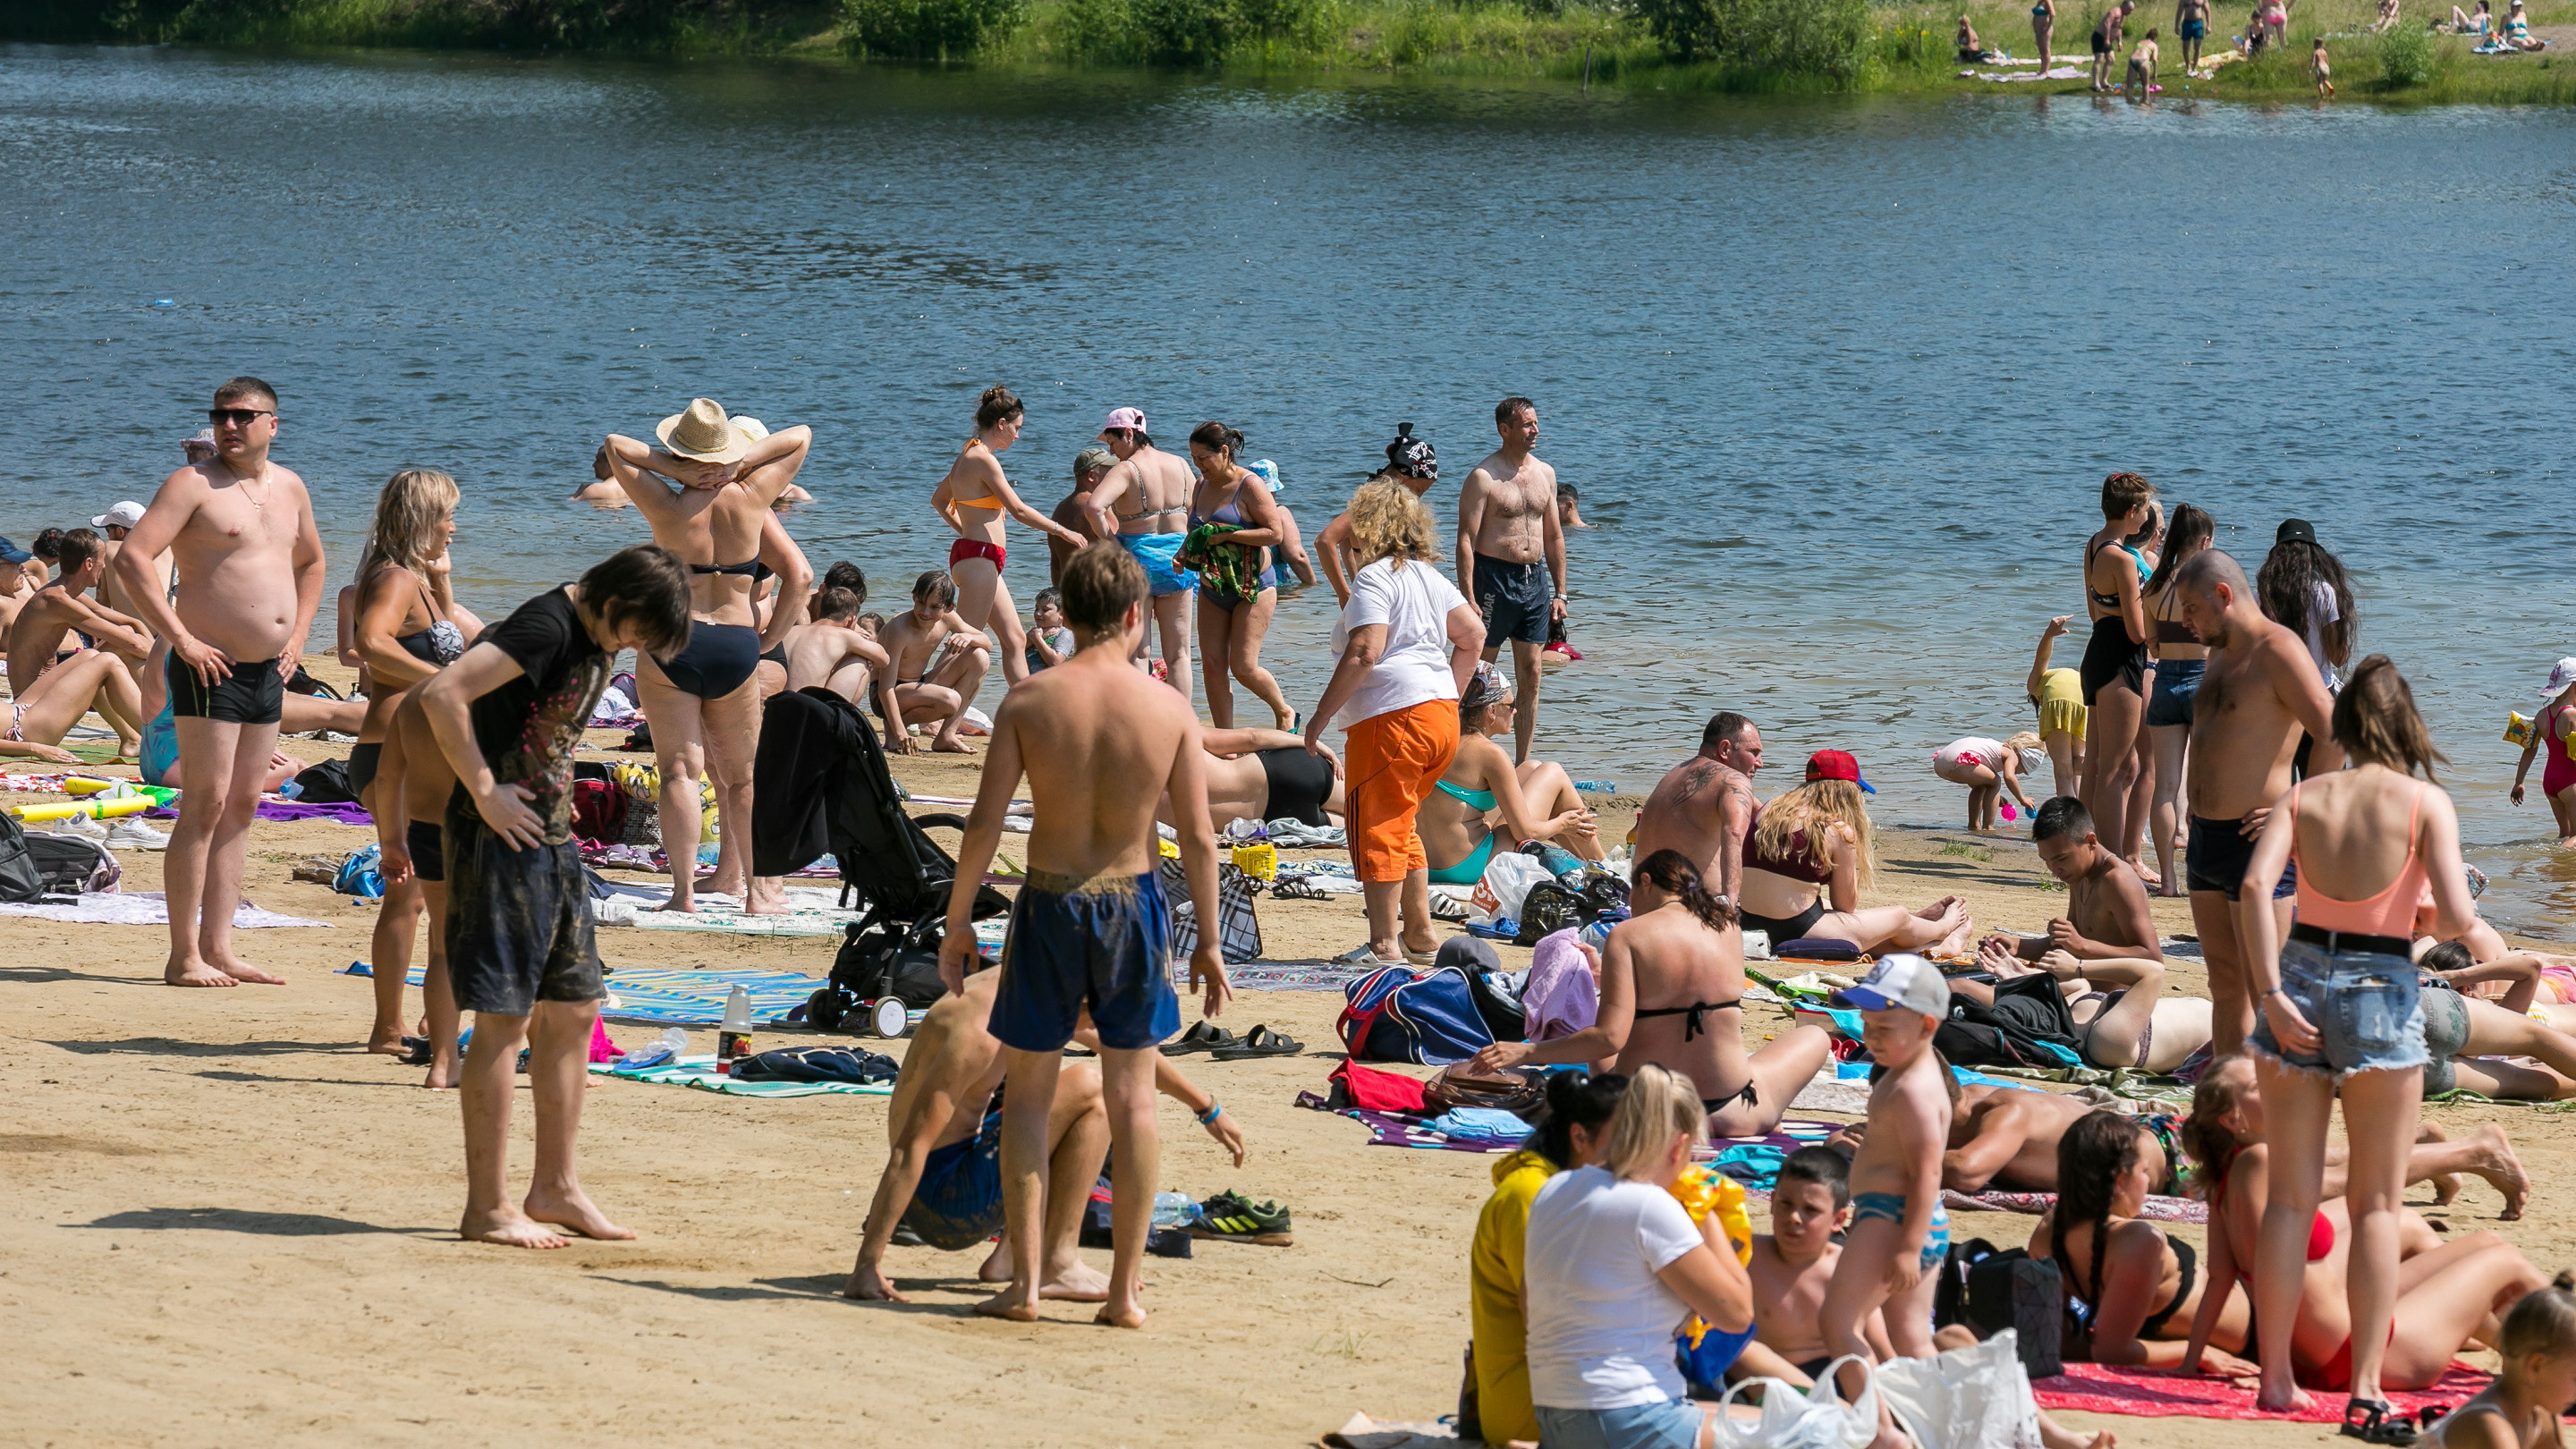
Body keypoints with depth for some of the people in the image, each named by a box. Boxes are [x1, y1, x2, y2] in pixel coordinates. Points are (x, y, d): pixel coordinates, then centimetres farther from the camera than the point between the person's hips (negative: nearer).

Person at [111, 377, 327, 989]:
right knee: (205, 806, -9)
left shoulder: (289, 487, 13)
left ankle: (219, 949, 13)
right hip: (212, 669, -7)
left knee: (242, 807, 9)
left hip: (268, 671, 7)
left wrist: (297, 637, 17)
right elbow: (131, 559, -17)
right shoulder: (193, 484, -8)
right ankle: (184, 956, -7)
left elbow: (310, 562, 31)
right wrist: (182, 639, -19)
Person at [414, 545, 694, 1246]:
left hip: (552, 840, 10)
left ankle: (555, 1187, 22)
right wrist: (485, 793, -21)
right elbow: (442, 694, -26)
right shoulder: (547, 626, -17)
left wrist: (554, 801, 16)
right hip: (501, 839, -10)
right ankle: (488, 1208, -3)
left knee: (571, 1010, 12)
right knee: (503, 1020, -7)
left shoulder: (594, 642, 12)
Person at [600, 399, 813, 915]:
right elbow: (801, 437, 8)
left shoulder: (669, 508, -8)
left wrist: (674, 468, -7)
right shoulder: (751, 501, -3)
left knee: (680, 772, -2)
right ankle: (756, 891, 16)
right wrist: (742, 463, -4)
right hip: (737, 646, 2)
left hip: (671, 649, -2)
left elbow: (615, 446, 0)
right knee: (742, 776, 14)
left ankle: (684, 891, -11)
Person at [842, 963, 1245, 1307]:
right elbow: (909, 1148, -30)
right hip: (940, 1194, -10)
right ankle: (1059, 1265, -12)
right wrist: (868, 1264, -33)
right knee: (1089, 1090, -16)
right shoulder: (979, 1031, -26)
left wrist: (1208, 1109, 31)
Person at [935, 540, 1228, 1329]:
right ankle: (1126, 1288, 10)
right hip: (1133, 901, 1)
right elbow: (1198, 837, -5)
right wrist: (1207, 940, 5)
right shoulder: (1170, 709, -7)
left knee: (1029, 1092, 11)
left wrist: (958, 918, 2)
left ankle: (1025, 1282, 8)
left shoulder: (1028, 702, -9)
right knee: (1131, 1094, 9)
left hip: (1050, 902, -1)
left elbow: (984, 824, -10)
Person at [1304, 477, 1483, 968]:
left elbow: (1364, 653, -20)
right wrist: (1450, 694, 22)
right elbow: (1473, 633, 18)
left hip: (1393, 717, -9)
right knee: (1400, 827, 20)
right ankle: (1420, 936, 21)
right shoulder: (1427, 575, 16)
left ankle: (1383, 944, -3)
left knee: (1376, 829, -2)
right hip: (1441, 715, 9)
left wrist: (1320, 716, -15)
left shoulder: (1374, 578, -10)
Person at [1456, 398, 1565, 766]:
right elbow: (1466, 540, -13)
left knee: (1530, 675, 7)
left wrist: (1559, 592, 13)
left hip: (1535, 580, 6)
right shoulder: (1483, 477, -9)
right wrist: (1468, 599, -19)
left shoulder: (1544, 473, 11)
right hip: (1494, 578, -6)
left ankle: (1523, 763, 13)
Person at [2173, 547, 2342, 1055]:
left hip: (2253, 841, -9)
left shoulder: (2278, 649, -12)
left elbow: (2333, 736, -22)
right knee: (2225, 984, 12)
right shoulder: (2220, 654, 17)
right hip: (2205, 837, 9)